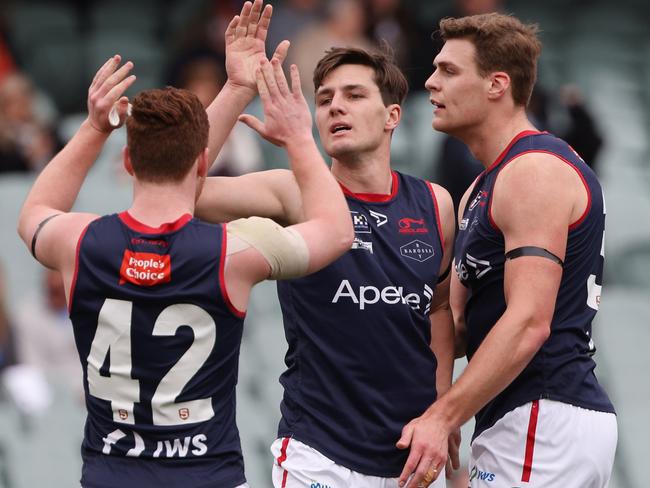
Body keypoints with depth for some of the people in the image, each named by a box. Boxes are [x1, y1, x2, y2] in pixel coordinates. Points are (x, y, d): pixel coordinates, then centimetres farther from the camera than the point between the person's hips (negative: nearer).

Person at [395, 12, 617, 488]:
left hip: (544, 422, -10)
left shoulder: (535, 171, -12)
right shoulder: (483, 190, 21)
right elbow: (454, 315, 21)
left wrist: (442, 418, -24)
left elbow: (528, 323, -21)